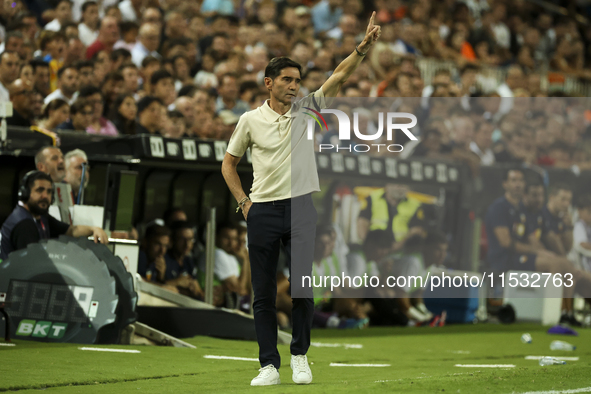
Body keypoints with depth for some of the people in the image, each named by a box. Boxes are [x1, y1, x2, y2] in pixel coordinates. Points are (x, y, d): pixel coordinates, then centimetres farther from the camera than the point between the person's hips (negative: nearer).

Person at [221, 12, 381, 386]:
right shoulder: (250, 120, 3)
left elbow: (339, 77, -6)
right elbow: (229, 162, 14)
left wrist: (363, 48, -20)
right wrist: (243, 201, 4)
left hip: (301, 208, 0)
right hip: (262, 211, 0)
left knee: (302, 287, -4)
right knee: (264, 294, 0)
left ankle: (300, 356, 13)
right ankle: (270, 365, 5)